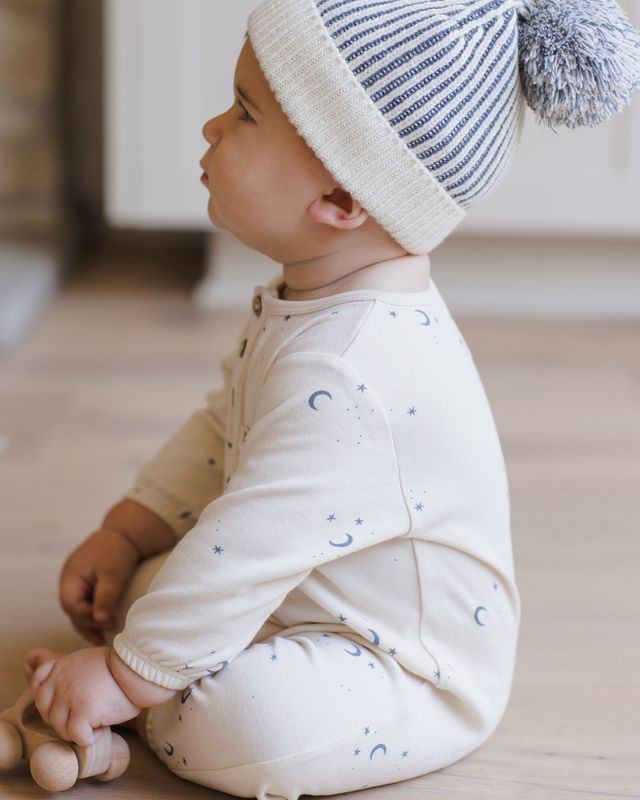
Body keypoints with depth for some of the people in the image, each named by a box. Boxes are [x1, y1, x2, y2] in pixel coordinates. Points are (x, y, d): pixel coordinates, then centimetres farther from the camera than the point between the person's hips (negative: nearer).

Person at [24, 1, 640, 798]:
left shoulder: (344, 376, -35)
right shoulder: (308, 301, 1)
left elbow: (248, 553, -32)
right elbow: (223, 427, 13)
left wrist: (127, 677, -24)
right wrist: (125, 532, 6)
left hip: (421, 677, -10)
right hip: (309, 603, 10)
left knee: (237, 718, -30)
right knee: (136, 583, 7)